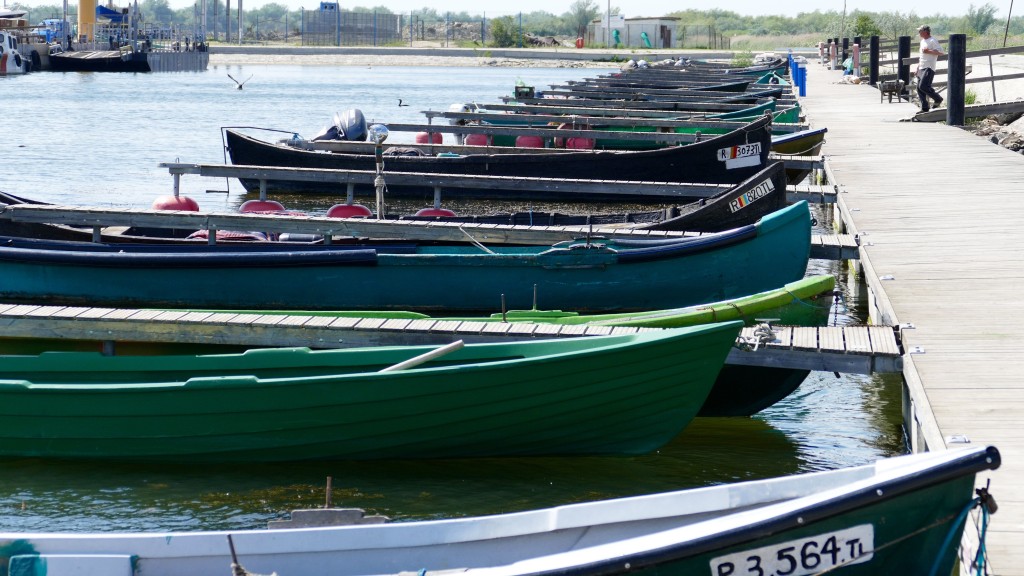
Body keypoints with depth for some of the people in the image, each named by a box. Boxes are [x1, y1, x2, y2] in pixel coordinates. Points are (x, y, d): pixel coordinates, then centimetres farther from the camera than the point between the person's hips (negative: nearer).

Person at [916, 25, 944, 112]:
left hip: (929, 68, -10)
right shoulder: (923, 41, 20)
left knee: (923, 86, -19)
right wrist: (918, 65, 26)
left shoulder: (932, 41, -9)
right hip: (921, 68, 10)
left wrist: (928, 51, -21)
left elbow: (941, 52, -18)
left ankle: (938, 99, -1)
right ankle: (924, 107, 10)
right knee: (919, 88, 4)